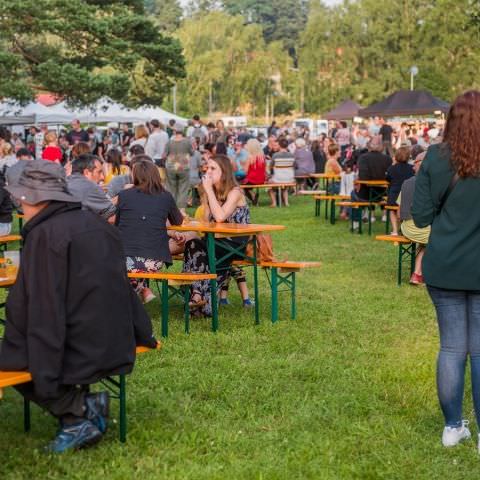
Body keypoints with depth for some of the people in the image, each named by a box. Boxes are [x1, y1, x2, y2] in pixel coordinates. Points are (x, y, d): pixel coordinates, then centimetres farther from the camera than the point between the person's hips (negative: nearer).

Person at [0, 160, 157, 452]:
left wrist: (45, 382, -20)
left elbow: (44, 310, -20)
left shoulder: (44, 234, -17)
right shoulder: (96, 225, 6)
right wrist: (144, 335, 24)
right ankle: (82, 405, 9)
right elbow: (124, 288, 14)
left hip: (78, 354, -8)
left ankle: (78, 411, 0)